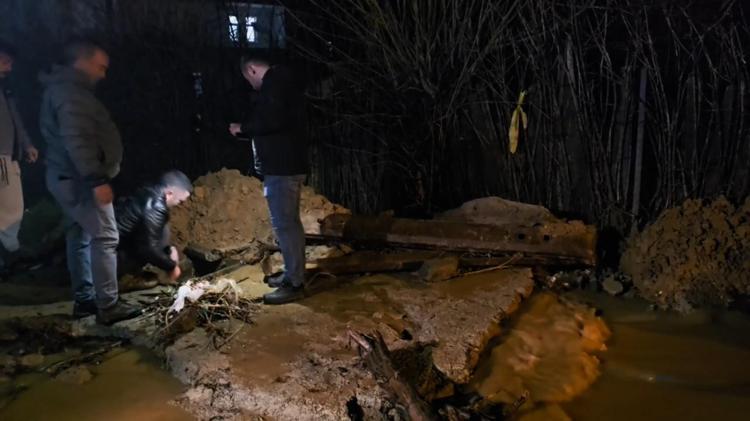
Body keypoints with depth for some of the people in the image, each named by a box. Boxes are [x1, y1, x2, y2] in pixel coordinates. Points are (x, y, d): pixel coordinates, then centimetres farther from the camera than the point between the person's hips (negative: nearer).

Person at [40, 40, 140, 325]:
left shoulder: (65, 89, 17)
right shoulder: (70, 93, -17)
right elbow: (76, 141, -27)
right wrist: (97, 179, -29)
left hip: (69, 177, 11)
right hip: (79, 179, -11)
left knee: (81, 236, 14)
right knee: (104, 238, -9)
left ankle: (84, 299, 21)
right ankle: (108, 306, -6)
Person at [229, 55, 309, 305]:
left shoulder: (274, 83, -12)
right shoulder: (282, 82, 20)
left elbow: (272, 120, -25)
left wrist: (243, 128, -10)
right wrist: (247, 130, 23)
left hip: (281, 166, -11)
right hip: (288, 163, 11)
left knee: (284, 224, -8)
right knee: (290, 221, 16)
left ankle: (295, 284, -4)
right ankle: (293, 274, 25)